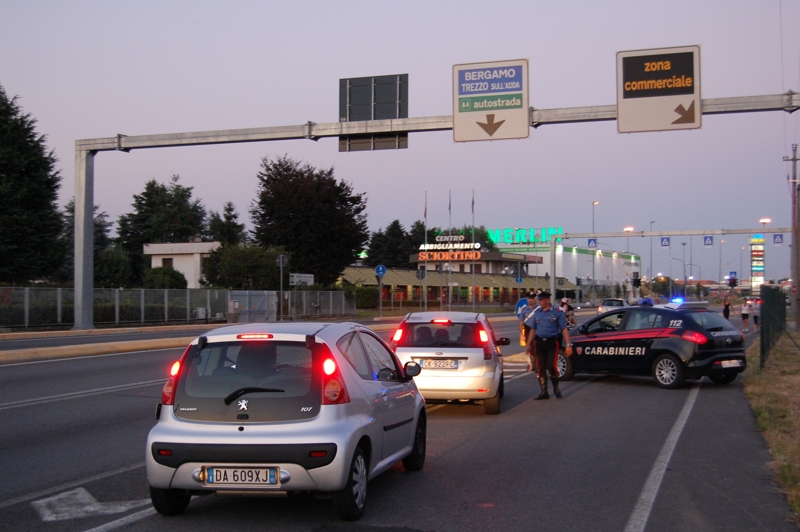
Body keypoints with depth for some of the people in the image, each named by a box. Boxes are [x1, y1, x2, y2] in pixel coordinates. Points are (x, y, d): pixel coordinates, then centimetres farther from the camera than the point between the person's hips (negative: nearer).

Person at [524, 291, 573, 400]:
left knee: (551, 366, -13)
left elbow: (564, 329, -4)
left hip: (553, 342, -4)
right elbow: (533, 330, 19)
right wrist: (528, 344, 14)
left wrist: (568, 345, -11)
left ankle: (556, 388, 11)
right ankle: (544, 392, 13)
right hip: (539, 342, 5)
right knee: (541, 368, 3)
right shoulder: (536, 313, 12)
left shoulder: (557, 313, -2)